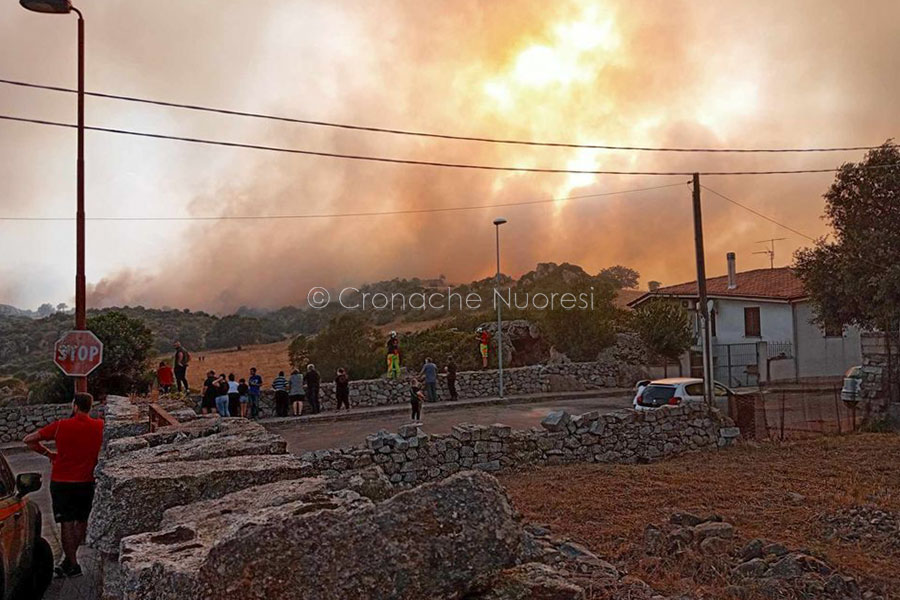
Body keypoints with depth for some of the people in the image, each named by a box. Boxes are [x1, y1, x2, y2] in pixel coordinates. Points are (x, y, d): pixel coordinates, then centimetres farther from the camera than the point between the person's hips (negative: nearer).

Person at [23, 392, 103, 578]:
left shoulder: (61, 426, -10)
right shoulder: (99, 426, -6)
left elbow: (29, 440, -6)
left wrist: (48, 453, 6)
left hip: (61, 482, -2)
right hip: (86, 482, 2)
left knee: (67, 523, 4)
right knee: (81, 521, 16)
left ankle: (73, 565, 5)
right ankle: (69, 560, 23)